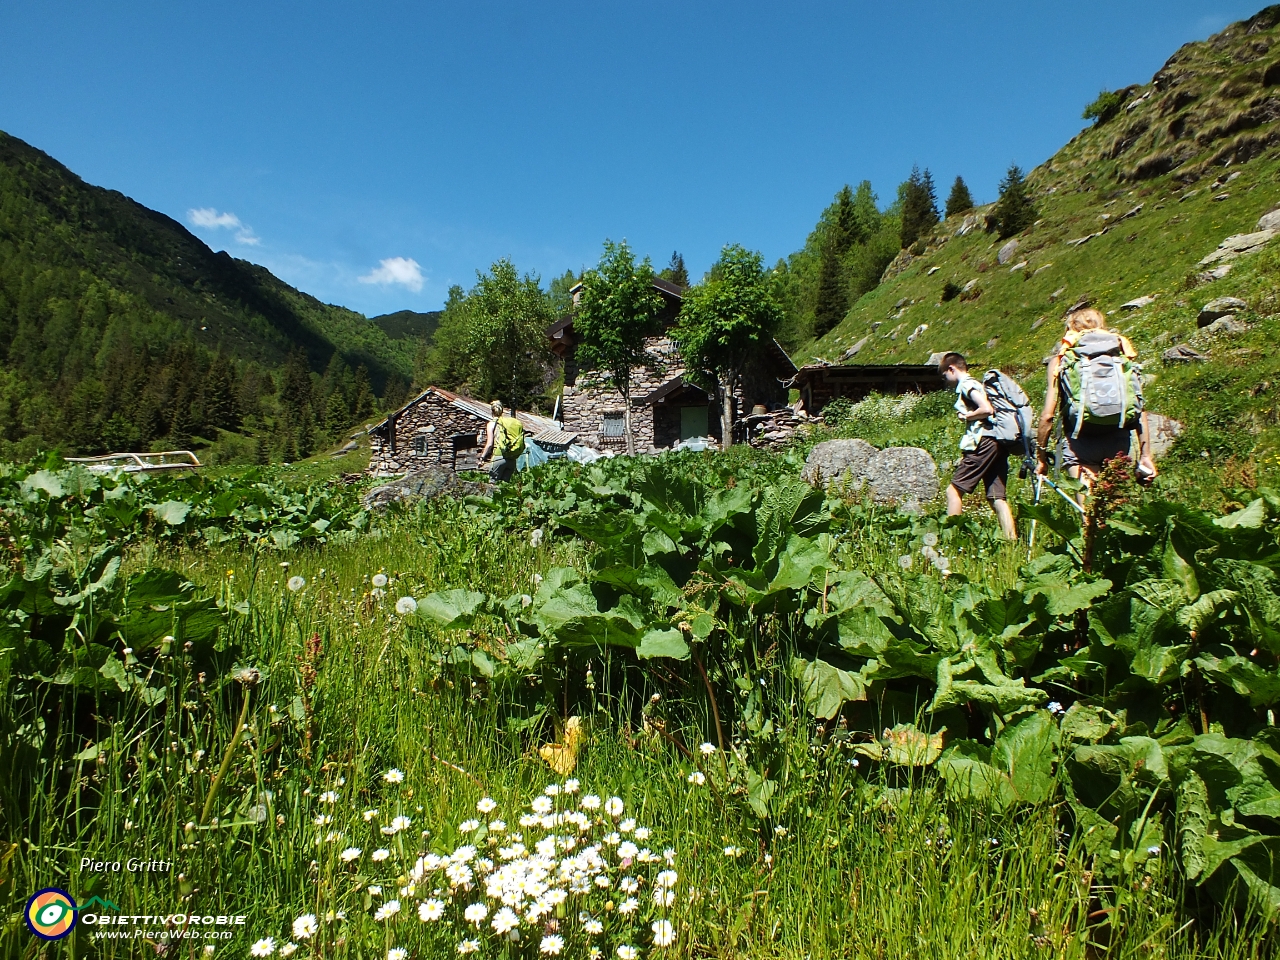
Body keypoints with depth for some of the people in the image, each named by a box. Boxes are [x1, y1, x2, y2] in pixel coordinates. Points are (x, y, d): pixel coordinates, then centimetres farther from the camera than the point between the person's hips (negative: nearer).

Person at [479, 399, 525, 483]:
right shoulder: (514, 422, 11)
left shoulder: (491, 424, 1)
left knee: (493, 483, 5)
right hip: (512, 459, 4)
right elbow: (521, 444, 5)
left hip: (499, 457, -4)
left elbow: (490, 444, -4)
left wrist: (482, 457, 5)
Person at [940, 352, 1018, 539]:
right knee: (997, 497, 5)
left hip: (984, 441, -9)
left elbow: (987, 409, -17)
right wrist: (969, 415, 12)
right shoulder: (976, 384, 25)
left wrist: (967, 416, -2)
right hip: (998, 442, 9)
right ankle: (1013, 542, 1)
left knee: (954, 490, -6)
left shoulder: (966, 384, -3)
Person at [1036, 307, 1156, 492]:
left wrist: (1042, 457, 11)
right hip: (1118, 439, 3)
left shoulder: (1062, 357, 9)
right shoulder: (1120, 351, 14)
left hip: (1080, 438, -2)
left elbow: (1047, 415, 1)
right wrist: (1146, 455, 9)